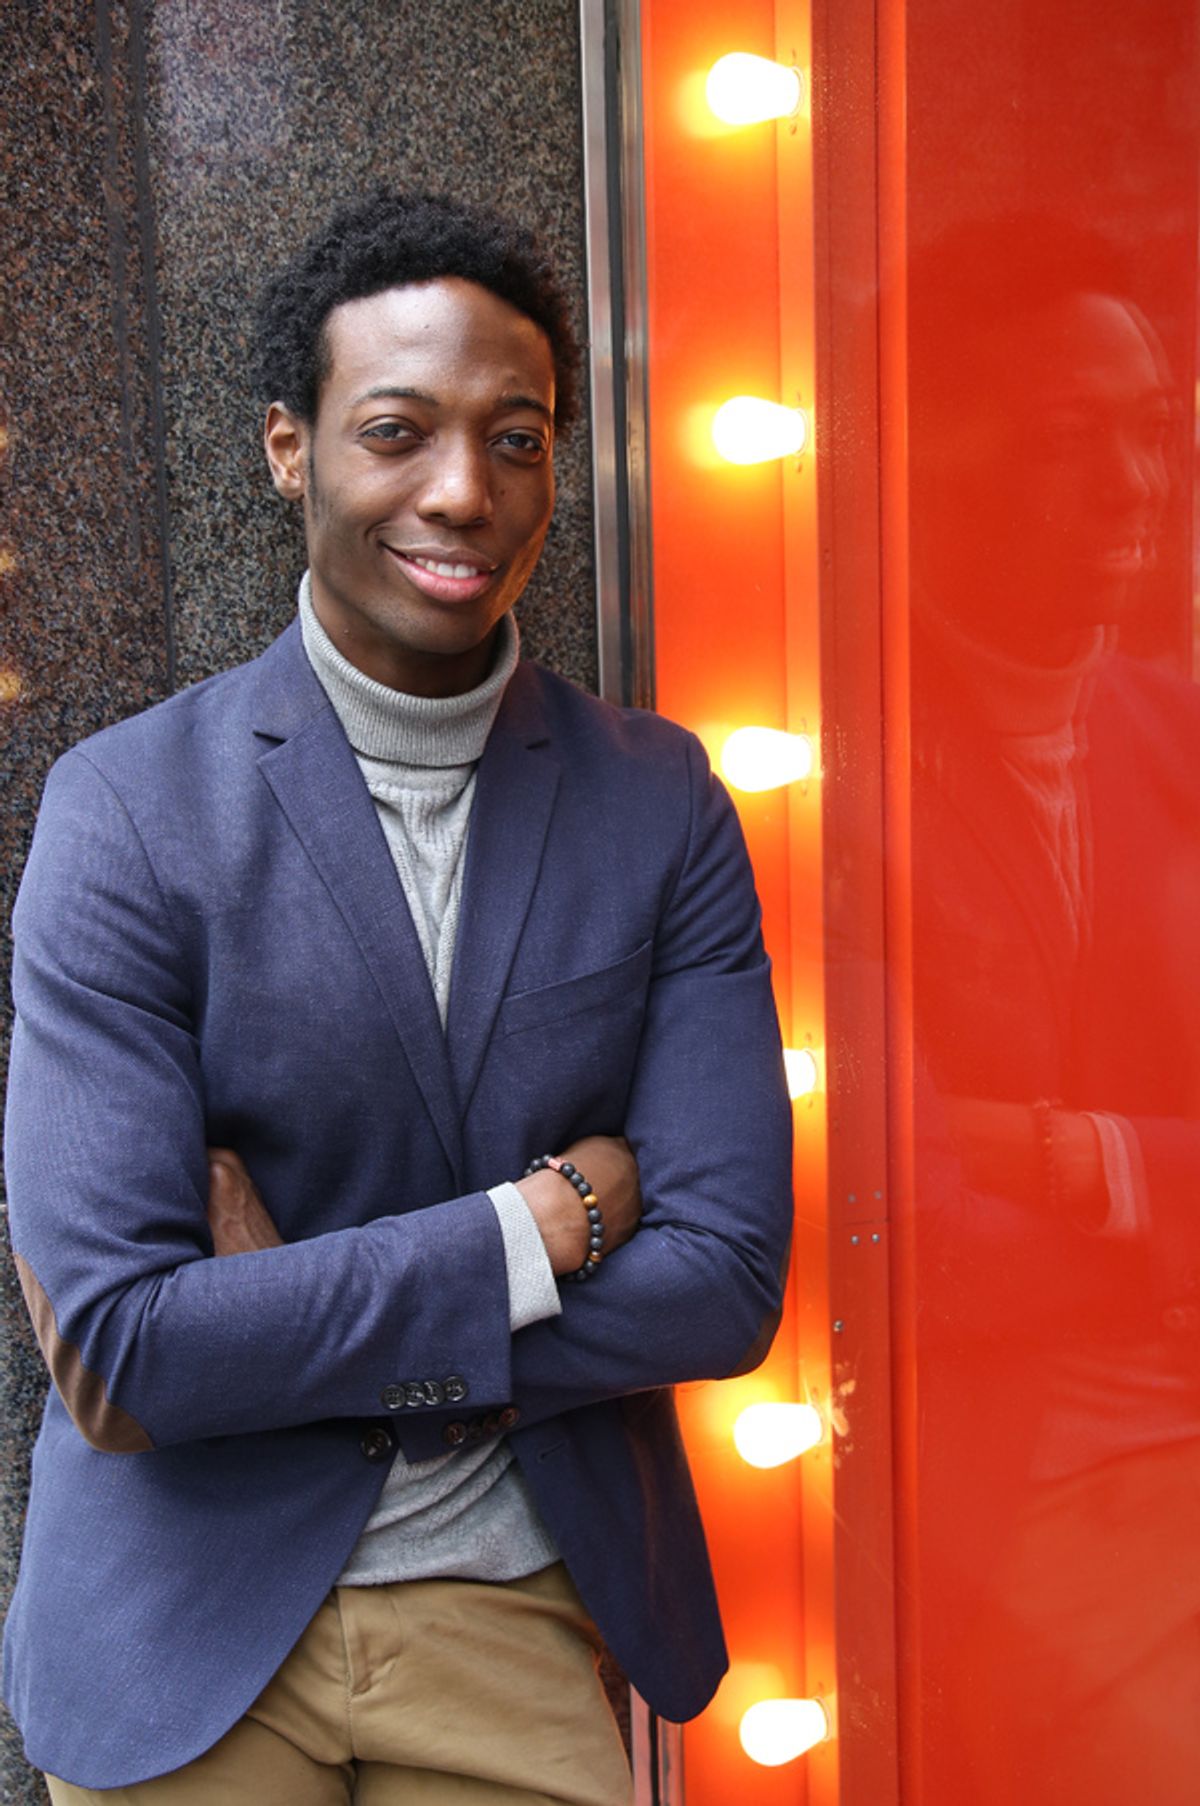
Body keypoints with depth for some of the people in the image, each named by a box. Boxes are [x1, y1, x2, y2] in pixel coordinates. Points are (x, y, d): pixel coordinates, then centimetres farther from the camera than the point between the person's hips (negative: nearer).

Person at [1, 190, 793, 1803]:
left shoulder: (663, 804, -6)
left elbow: (726, 1283, -11)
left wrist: (284, 1319, -18)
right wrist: (540, 1224, -19)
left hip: (532, 1616, 2)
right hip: (192, 1636, -1)